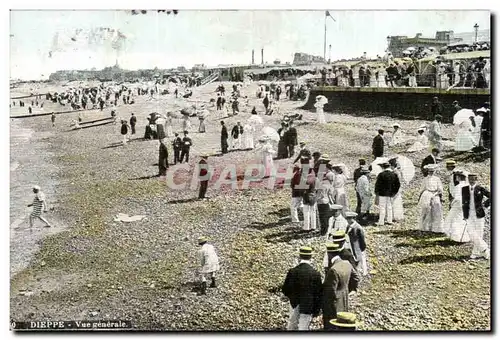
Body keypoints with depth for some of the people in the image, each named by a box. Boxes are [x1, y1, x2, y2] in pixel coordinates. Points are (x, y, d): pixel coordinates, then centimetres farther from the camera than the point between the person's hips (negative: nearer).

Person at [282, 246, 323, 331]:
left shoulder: (292, 271, -11)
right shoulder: (316, 274, -13)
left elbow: (285, 290, -6)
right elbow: (318, 294, -8)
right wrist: (317, 310, 4)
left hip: (295, 305, 2)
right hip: (308, 307, -2)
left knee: (292, 326, 20)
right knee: (304, 328, 5)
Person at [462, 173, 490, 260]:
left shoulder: (480, 189, -1)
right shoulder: (464, 189, 8)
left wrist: (485, 205, -6)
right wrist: (464, 215, 11)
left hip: (479, 214, -2)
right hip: (469, 215, 3)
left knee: (479, 234, 2)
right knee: (471, 233, -7)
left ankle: (476, 253, 13)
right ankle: (484, 249, 6)